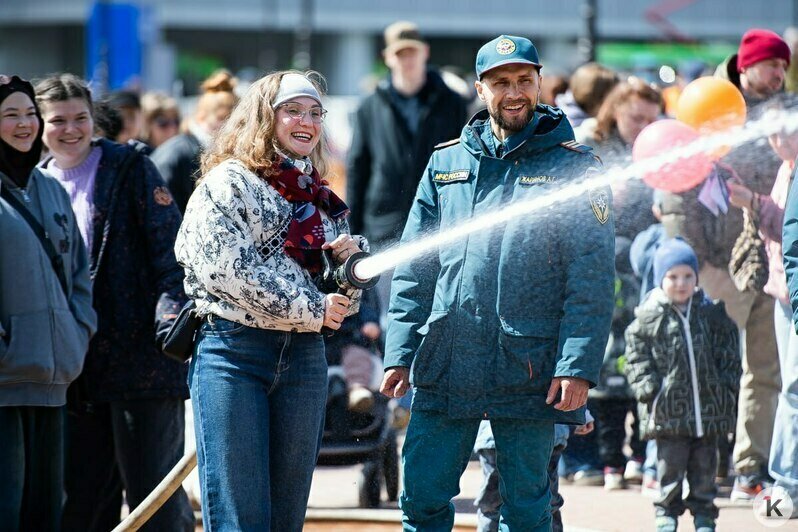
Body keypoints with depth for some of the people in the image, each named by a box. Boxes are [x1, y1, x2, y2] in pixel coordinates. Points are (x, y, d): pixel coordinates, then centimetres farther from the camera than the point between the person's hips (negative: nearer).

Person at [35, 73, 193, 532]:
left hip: (140, 353, -5)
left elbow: (170, 246, -6)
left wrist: (174, 310, -20)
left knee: (154, 493, -4)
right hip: (74, 365, 5)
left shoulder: (130, 169, 0)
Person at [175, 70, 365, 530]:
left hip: (304, 357, 6)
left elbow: (347, 299, 22)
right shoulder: (228, 183, -2)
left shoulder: (323, 199, 18)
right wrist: (311, 310, -12)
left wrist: (352, 256, -1)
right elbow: (227, 269, -15)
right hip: (235, 350, -6)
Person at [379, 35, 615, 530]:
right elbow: (414, 271, 12)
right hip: (446, 362, 3)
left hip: (529, 369, -3)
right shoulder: (446, 164, 11)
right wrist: (400, 352, 3)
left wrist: (578, 366, -13)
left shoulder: (573, 166, 1)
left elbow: (591, 280, -4)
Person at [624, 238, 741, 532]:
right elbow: (637, 357, 0)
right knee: (670, 464, 2)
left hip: (709, 406, 2)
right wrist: (647, 387, -10)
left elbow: (728, 354, 11)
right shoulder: (648, 318, -3)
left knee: (704, 464, 9)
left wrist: (730, 385, 3)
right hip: (668, 410, -2)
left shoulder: (712, 314, 6)